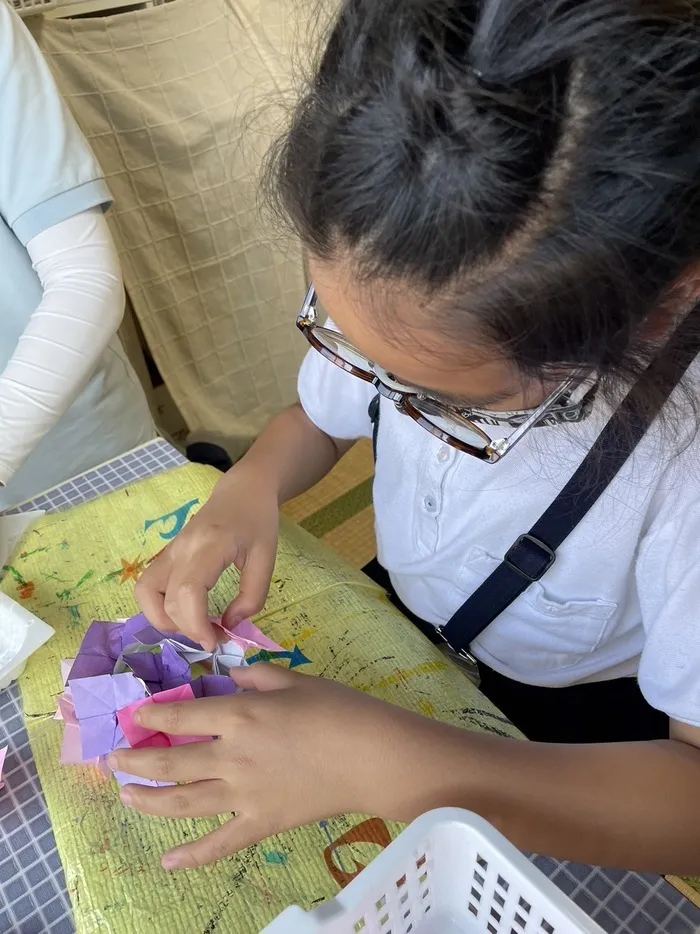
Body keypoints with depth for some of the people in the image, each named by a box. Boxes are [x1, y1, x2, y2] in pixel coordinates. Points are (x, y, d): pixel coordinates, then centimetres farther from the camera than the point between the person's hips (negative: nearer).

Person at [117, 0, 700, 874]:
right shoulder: (403, 289, -23)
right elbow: (320, 417, -4)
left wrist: (379, 761, -41)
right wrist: (249, 488, -24)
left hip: (580, 726, -2)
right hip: (401, 616, 4)